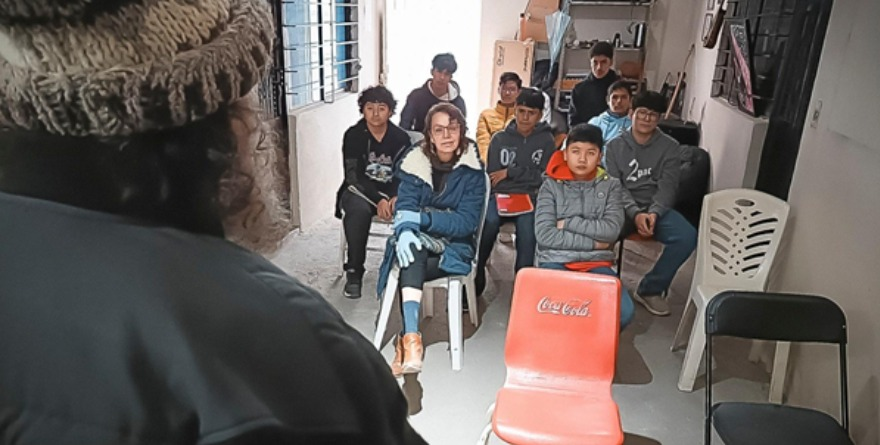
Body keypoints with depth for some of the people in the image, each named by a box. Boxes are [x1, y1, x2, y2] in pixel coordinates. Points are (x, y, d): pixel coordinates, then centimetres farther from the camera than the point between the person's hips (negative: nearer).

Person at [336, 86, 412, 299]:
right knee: (359, 210, -37)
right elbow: (353, 175, -12)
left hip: (392, 193, 1)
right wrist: (378, 200, -26)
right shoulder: (353, 135, -4)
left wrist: (396, 197, -24)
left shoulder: (401, 137, 1)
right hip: (360, 191, -1)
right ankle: (354, 272, -23)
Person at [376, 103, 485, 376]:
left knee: (408, 271, -32)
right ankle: (412, 338, -42)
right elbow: (405, 207, -8)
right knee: (412, 242, -35)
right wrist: (404, 231, -32)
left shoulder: (472, 169, -5)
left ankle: (405, 338, -22)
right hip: (417, 243, 2)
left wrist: (421, 217, -24)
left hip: (454, 247, -1)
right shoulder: (416, 161, 1)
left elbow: (467, 221, -12)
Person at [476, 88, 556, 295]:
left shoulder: (546, 140, 9)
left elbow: (545, 176, 0)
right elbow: (491, 175, 8)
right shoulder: (500, 138, 11)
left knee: (527, 224, -34)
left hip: (530, 199, 0)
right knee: (489, 220, -32)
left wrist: (510, 173, -4)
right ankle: (476, 273, -17)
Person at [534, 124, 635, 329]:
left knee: (624, 312, -25)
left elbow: (611, 230, -6)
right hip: (556, 261, -2)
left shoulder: (611, 186, 9)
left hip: (596, 264, 2)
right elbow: (544, 235, -8)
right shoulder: (551, 185, 4)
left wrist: (567, 223, -7)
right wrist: (592, 243, -7)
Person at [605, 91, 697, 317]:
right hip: (624, 207, -1)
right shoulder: (615, 145, 6)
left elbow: (667, 186, -2)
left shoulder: (670, 147, 7)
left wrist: (654, 213, -23)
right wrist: (635, 213, -21)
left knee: (687, 236, -27)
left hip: (657, 208, 2)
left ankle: (650, 289, -8)